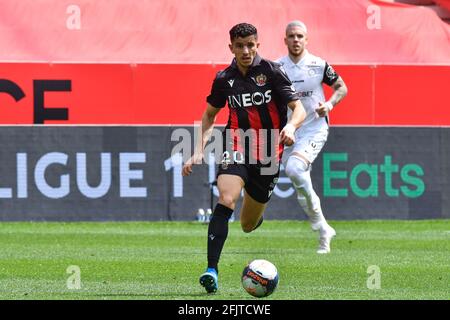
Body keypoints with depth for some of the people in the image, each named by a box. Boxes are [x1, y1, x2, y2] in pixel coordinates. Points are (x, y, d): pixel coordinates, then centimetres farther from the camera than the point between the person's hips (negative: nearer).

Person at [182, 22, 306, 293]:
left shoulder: (272, 72, -6)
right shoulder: (224, 79, 2)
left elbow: (299, 109, -10)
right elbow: (210, 114, 18)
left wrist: (290, 126, -32)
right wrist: (199, 151, 8)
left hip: (269, 151, 0)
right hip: (237, 147, 0)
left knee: (248, 225, 11)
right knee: (226, 200, -28)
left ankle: (257, 212, 52)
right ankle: (212, 270, -32)